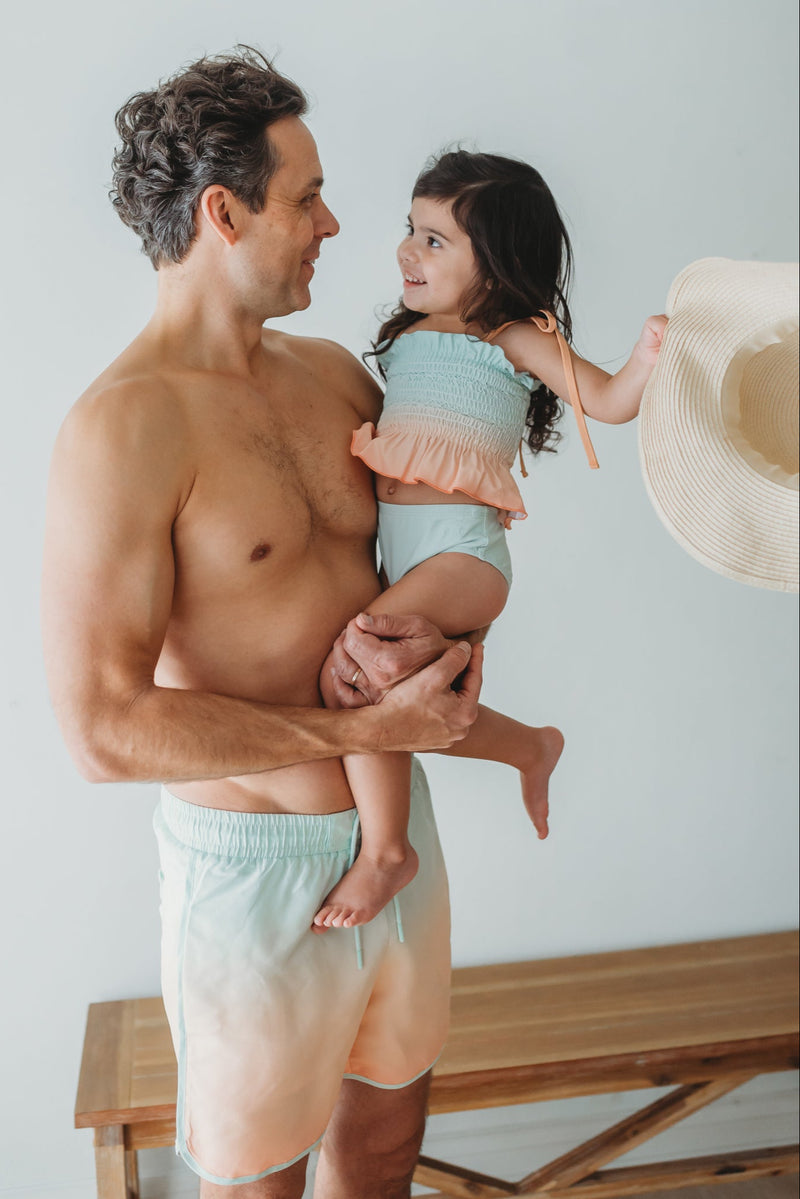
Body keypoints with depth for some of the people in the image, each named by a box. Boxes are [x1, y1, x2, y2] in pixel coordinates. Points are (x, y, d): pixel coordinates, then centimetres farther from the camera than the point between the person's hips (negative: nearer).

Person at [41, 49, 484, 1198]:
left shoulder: (334, 374, 3)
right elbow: (104, 729, -23)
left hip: (396, 827, 7)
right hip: (255, 863, -6)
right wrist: (364, 731, -22)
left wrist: (419, 626, -9)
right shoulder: (125, 425, -20)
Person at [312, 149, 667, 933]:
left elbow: (609, 402, -10)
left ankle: (385, 849, -7)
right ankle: (528, 746, 37)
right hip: (400, 547, 8)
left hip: (463, 550, -8)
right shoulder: (408, 332, 19)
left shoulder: (515, 338, -1)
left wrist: (646, 360, -26)